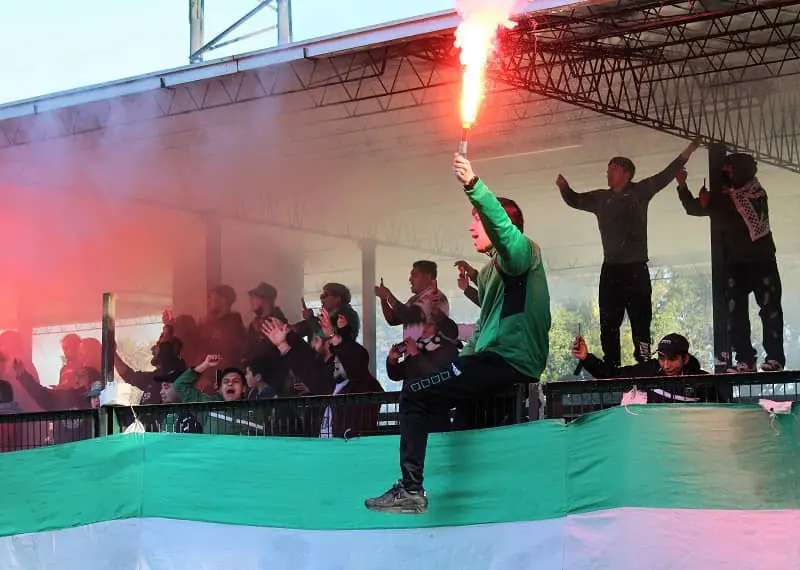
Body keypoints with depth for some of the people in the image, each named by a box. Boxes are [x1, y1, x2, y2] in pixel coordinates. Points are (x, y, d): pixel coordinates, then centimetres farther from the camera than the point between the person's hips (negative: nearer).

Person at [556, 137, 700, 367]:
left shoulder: (640, 192, 5)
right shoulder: (600, 198, 16)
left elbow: (665, 176, 1)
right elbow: (575, 200, 25)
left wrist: (686, 153, -8)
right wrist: (564, 187, 5)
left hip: (636, 268, -4)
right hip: (611, 269, 4)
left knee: (640, 320, -6)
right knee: (608, 323, 3)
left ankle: (644, 364, -7)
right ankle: (611, 368, 6)